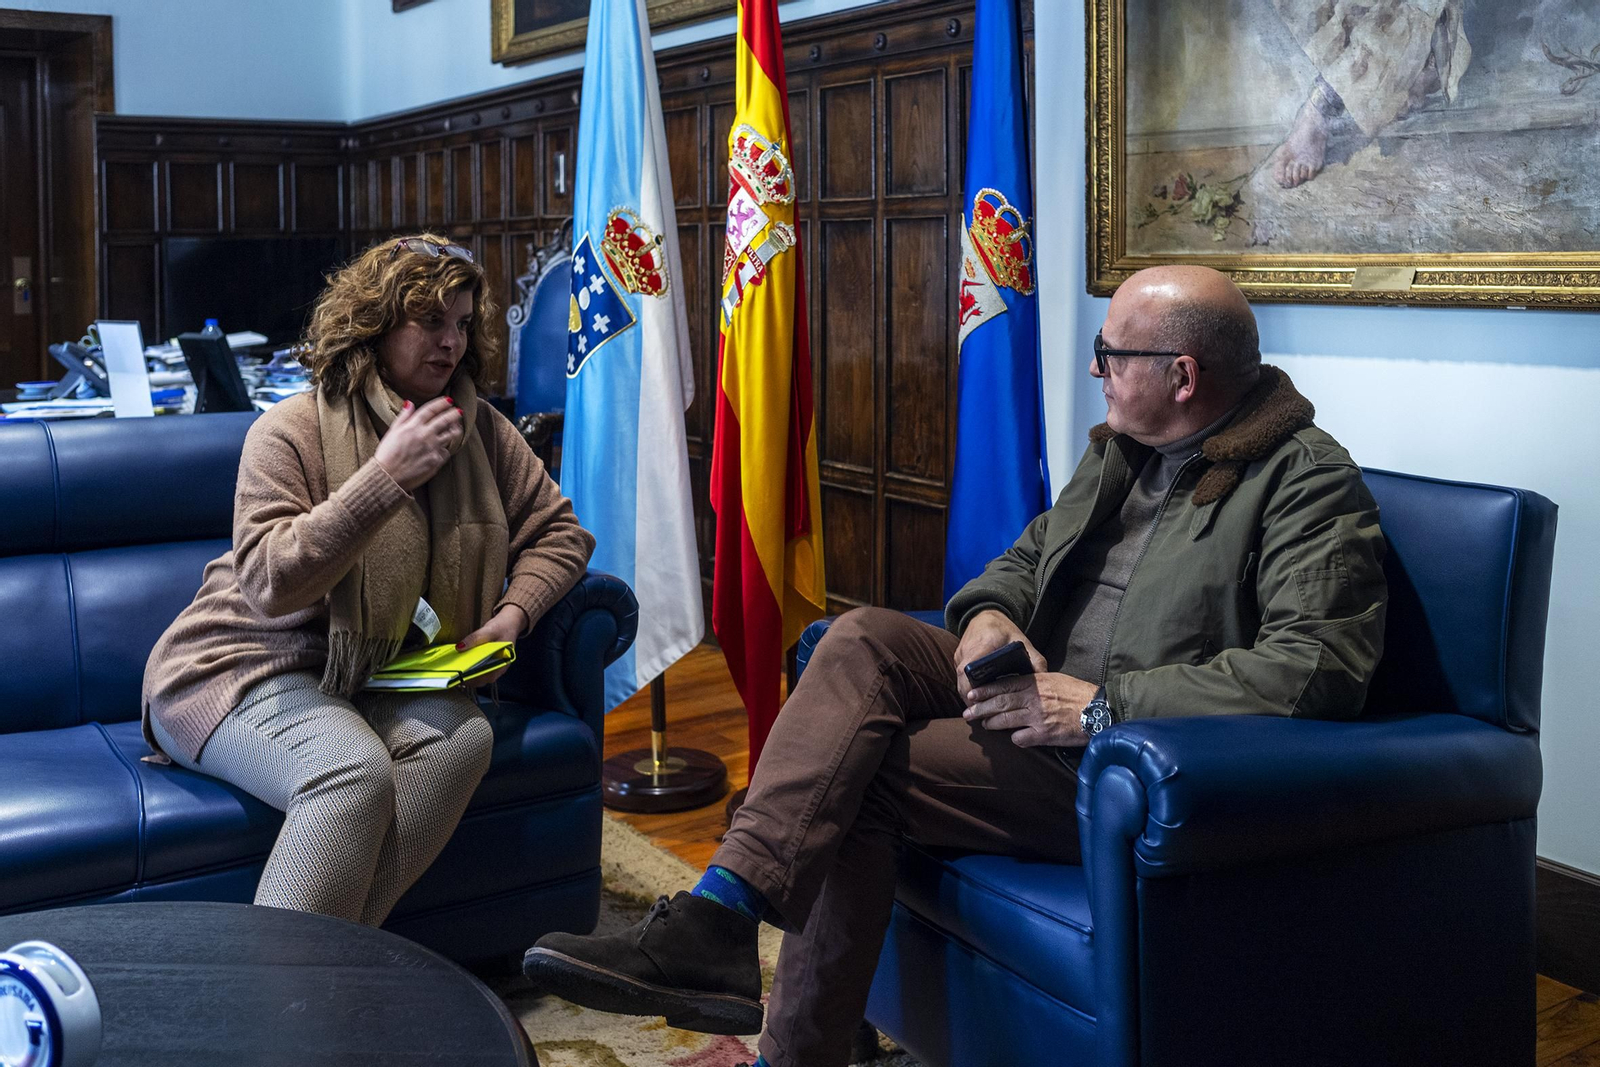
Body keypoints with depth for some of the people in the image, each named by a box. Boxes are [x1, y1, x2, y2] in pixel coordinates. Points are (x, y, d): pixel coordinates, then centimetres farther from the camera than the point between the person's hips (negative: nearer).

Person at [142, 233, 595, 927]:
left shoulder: (478, 429, 5)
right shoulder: (291, 431, -11)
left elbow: (557, 530, 13)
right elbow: (270, 583, -22)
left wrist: (509, 617, -6)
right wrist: (386, 475, -27)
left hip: (373, 677, 5)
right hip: (247, 669, -5)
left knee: (463, 734, -27)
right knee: (356, 768, -34)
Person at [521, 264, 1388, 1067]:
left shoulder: (1309, 480, -11)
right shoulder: (1121, 447, 15)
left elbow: (1318, 668, -24)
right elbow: (1029, 556, 24)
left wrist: (1105, 705, -24)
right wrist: (989, 615, -3)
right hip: (1043, 694, 8)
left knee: (857, 775, -21)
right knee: (863, 639, -17)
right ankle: (713, 918, -22)